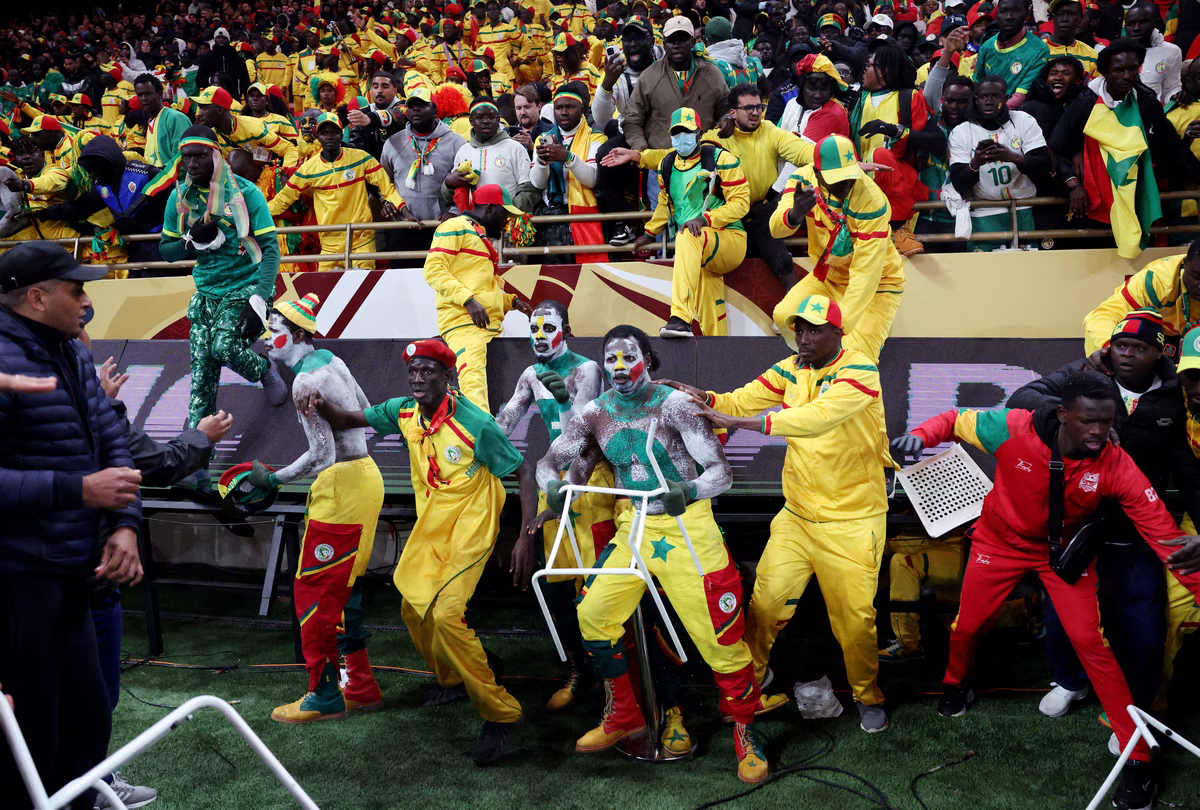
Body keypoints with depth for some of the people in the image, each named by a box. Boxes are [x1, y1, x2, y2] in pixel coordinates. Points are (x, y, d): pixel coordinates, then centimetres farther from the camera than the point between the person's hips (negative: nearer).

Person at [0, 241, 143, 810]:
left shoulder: (74, 356, 11)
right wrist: (80, 490, -23)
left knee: (88, 720, 16)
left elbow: (113, 442, 13)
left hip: (68, 577, 9)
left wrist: (124, 524, -1)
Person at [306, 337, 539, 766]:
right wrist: (322, 405, -17)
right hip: (429, 527, 7)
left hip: (469, 528, -7)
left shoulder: (475, 422, -21)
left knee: (445, 616, -21)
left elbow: (524, 474, -17)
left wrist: (526, 538, -24)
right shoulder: (404, 412, -4)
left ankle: (500, 712, -9)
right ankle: (451, 680, 43)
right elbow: (348, 420, 8)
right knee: (414, 610, 16)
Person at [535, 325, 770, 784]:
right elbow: (550, 459, 1)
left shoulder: (673, 404, -13)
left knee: (718, 633, -6)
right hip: (633, 526, 5)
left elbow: (720, 471, -17)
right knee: (592, 613, -3)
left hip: (686, 528, -5)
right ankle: (624, 717, 17)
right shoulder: (597, 412, 0)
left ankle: (745, 732, 14)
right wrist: (554, 487, -22)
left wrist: (688, 489, -38)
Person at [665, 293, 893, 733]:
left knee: (854, 615, 3)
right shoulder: (791, 369, 4)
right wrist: (704, 398, -25)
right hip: (797, 515, 5)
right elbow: (743, 399, -4)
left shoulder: (859, 371, -16)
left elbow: (818, 417, -31)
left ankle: (867, 696, 28)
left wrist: (739, 422, -37)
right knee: (765, 601, 2)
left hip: (851, 520, -4)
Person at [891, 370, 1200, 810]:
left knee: (1090, 641, -9)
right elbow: (954, 420, -13)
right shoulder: (1014, 428, -30)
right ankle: (956, 685, 45)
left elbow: (1163, 534, -27)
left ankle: (1138, 757, 3)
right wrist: (919, 435, -34)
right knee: (968, 624, 8)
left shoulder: (1117, 467, -28)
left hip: (1064, 551, 0)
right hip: (1001, 541, 1)